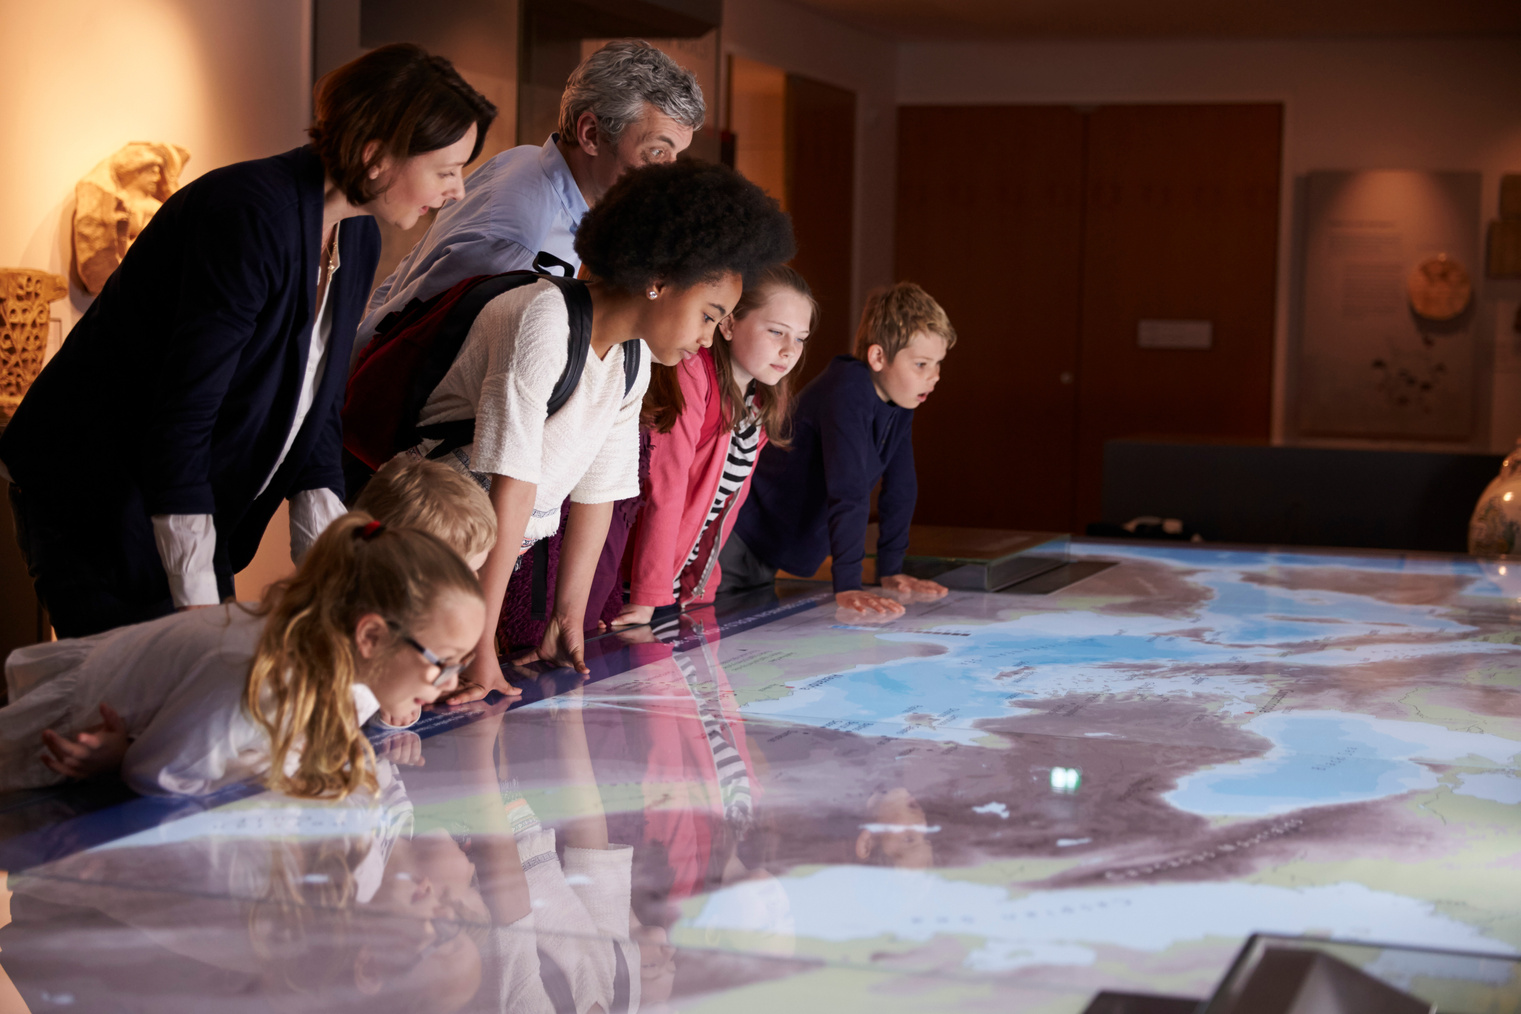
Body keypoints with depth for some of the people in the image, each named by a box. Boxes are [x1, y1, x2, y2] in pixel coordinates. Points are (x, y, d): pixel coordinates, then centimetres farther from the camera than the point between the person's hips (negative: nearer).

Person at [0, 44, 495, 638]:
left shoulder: (358, 240, 3)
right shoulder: (253, 215, -25)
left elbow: (315, 412, 7)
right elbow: (182, 416, -27)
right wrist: (200, 609, -27)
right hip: (90, 494, -9)